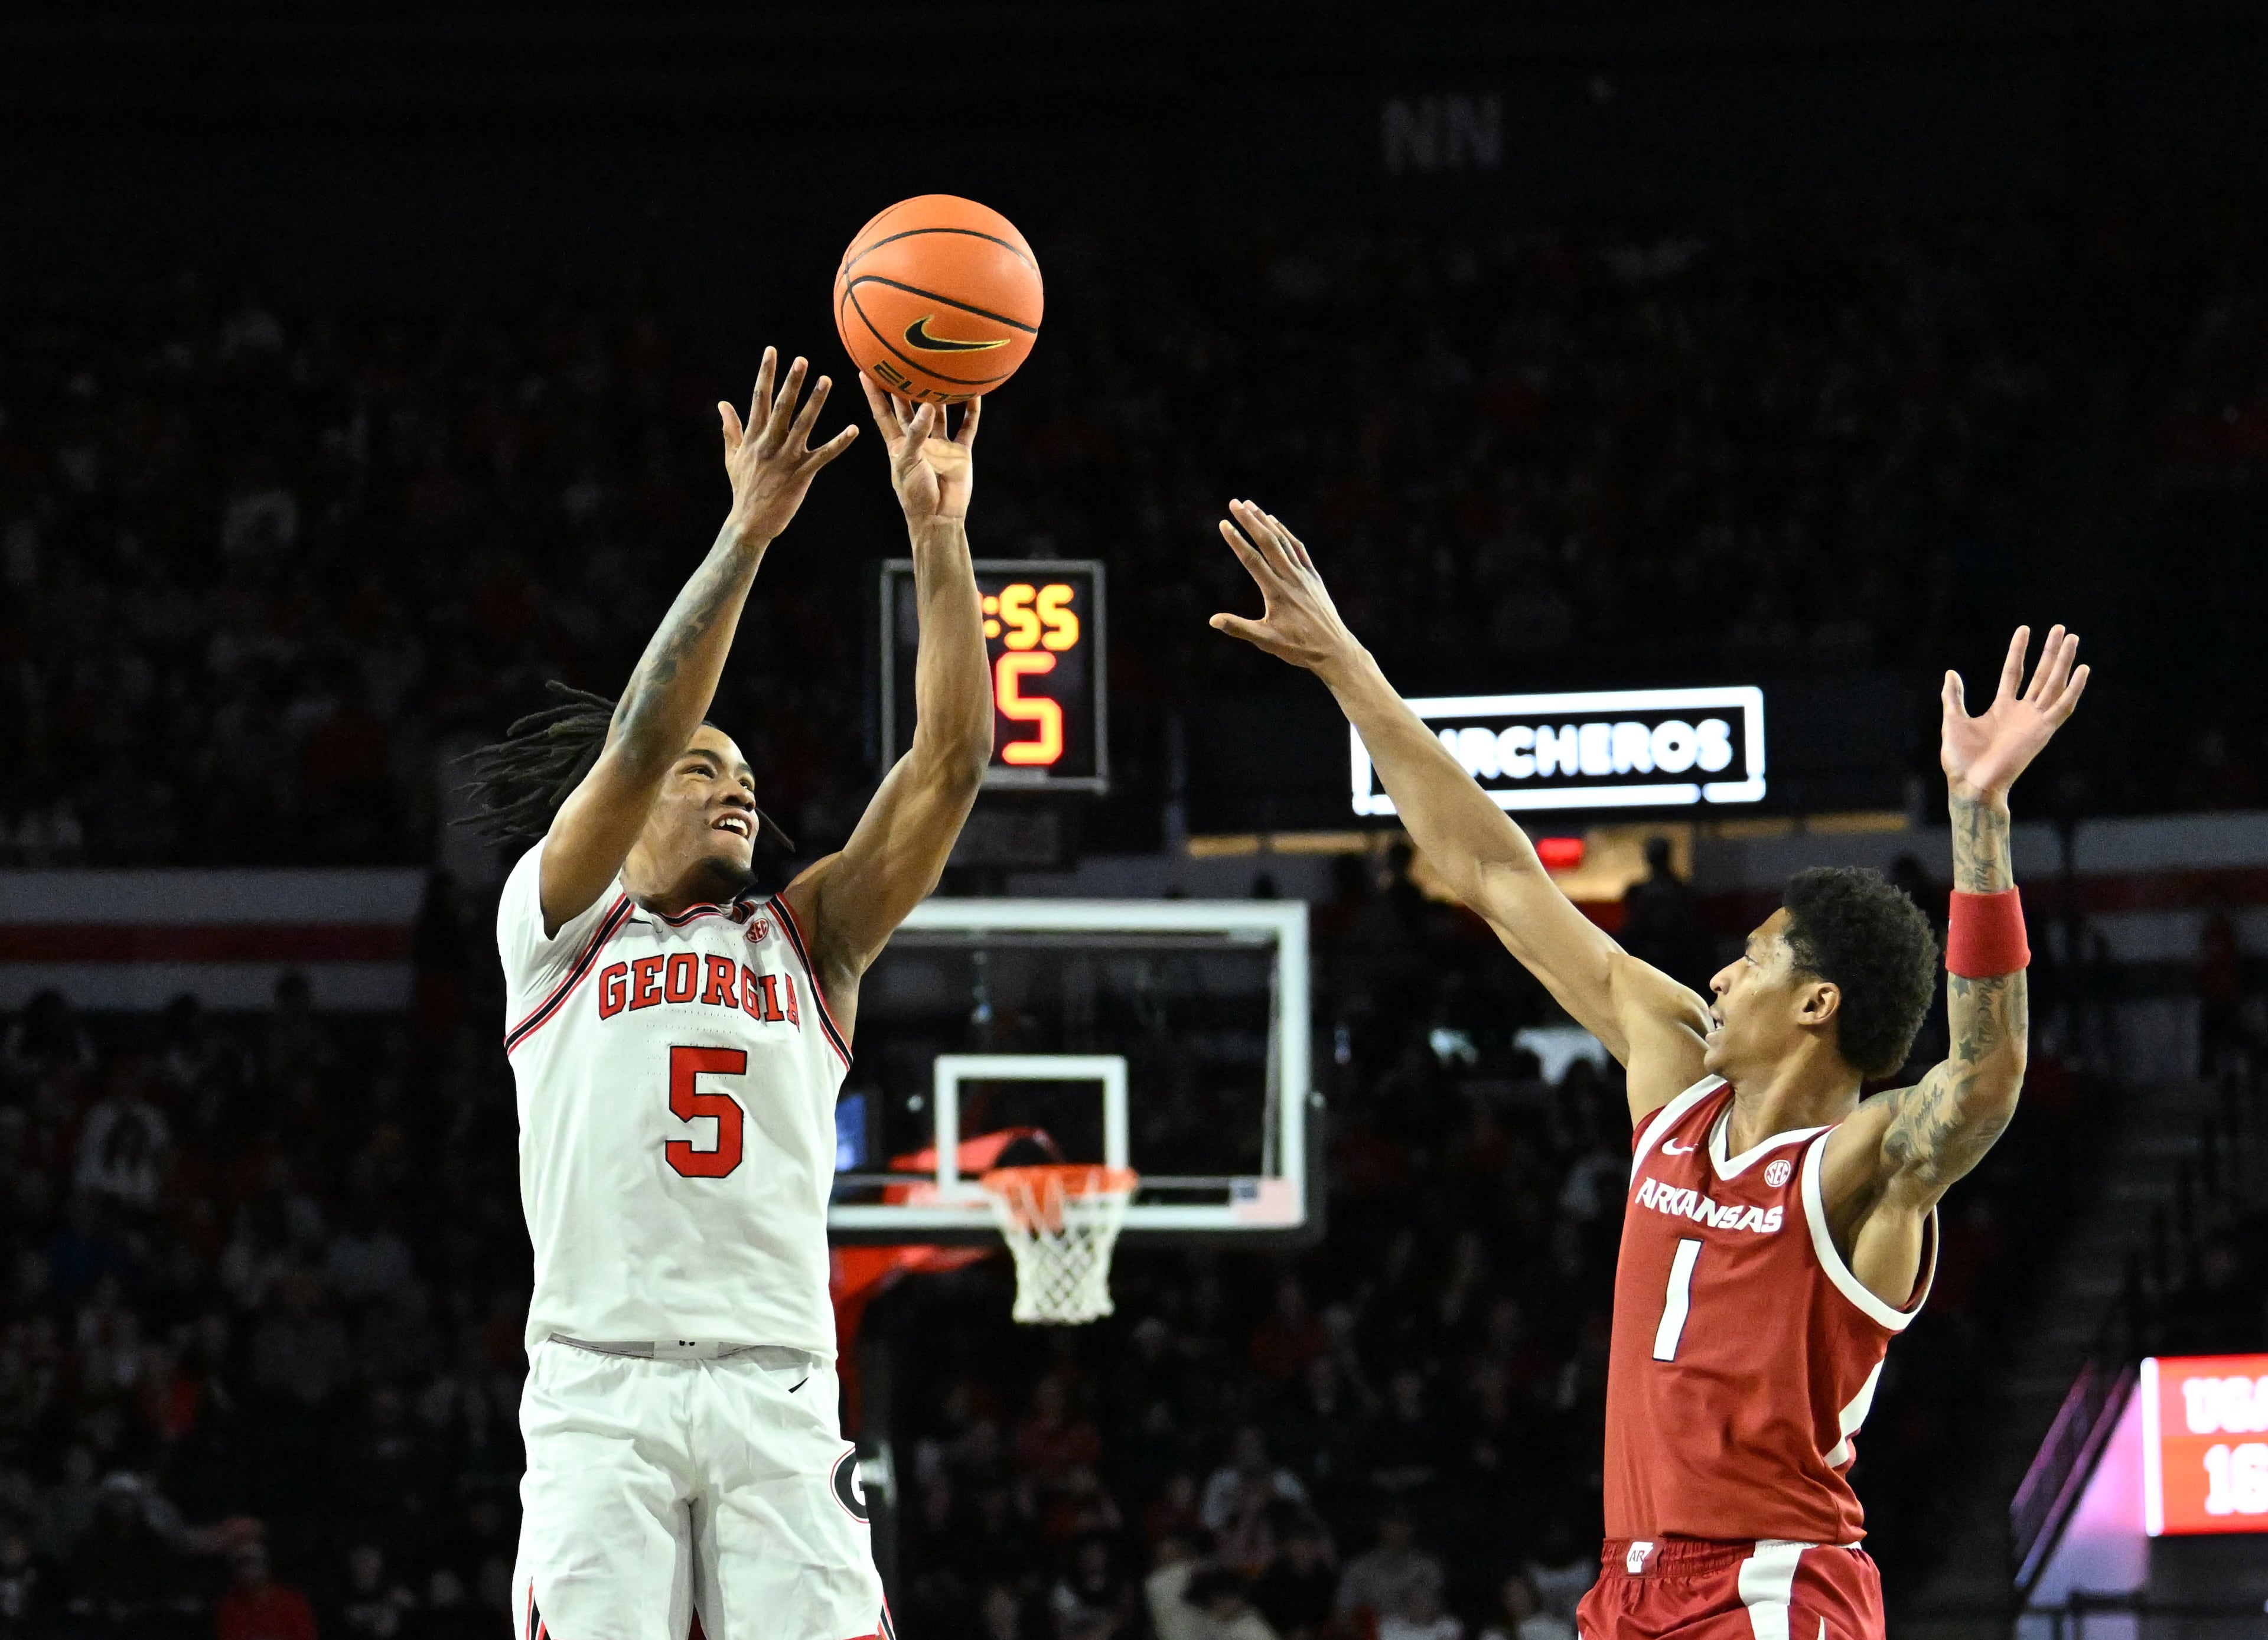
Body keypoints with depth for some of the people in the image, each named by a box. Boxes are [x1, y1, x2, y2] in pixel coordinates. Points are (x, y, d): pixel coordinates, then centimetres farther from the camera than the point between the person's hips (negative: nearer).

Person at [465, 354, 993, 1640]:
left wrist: (939, 532, 4)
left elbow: (952, 759, 12)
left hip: (779, 1398, 2)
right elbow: (642, 737, -2)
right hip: (601, 1388, -2)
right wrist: (746, 533, -10)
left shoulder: (807, 940, 22)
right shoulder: (556, 918, 15)